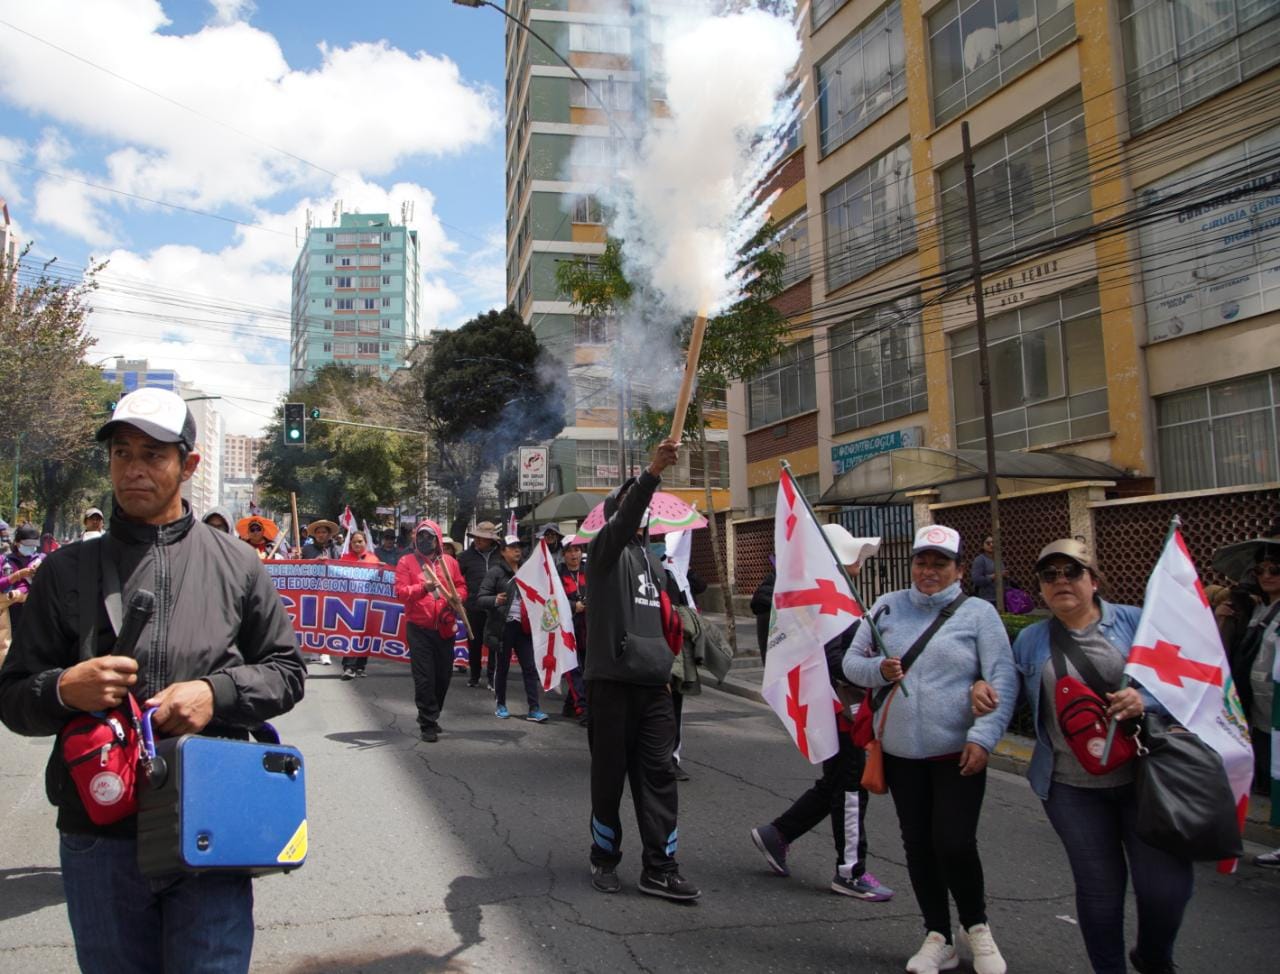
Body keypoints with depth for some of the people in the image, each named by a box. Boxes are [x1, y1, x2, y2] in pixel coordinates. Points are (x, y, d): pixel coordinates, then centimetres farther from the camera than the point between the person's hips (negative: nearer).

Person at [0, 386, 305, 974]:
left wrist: (217, 693, -11)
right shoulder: (67, 571, 6)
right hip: (97, 839, 2)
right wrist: (63, 689, -13)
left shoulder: (234, 564, 4)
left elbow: (287, 671, 8)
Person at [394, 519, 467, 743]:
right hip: (419, 628, -3)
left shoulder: (449, 561, 10)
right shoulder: (406, 561, 1)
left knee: (443, 675, 10)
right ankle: (428, 724, 1)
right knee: (424, 678, -5)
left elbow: (461, 586, 12)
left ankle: (431, 716, 29)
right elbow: (401, 592, -8)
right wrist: (423, 587, -24)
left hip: (445, 627, 4)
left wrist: (456, 598, -10)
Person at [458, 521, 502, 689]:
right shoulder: (466, 556, 1)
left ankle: (492, 676, 14)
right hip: (474, 607, 1)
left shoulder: (501, 555, 0)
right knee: (474, 642, 12)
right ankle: (474, 675, 27)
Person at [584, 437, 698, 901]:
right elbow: (623, 520, -26)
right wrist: (651, 473, -40)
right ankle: (604, 858, 21)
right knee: (609, 773, 4)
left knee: (657, 773, 4)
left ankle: (659, 868, 9)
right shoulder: (605, 548, -2)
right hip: (611, 679, -6)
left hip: (652, 681, 6)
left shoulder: (650, 557, 20)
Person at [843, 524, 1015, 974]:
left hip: (958, 753, -3)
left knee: (954, 844, -8)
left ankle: (977, 927, 21)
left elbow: (1002, 679, -8)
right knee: (918, 846, 11)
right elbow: (851, 662, 10)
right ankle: (938, 937, 29)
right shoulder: (887, 607, 6)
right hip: (901, 753, 4)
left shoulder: (978, 612, -3)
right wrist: (879, 670, -12)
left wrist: (983, 736, -17)